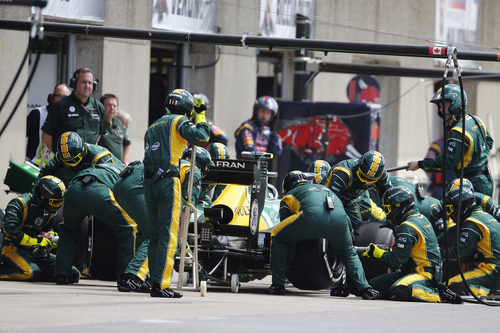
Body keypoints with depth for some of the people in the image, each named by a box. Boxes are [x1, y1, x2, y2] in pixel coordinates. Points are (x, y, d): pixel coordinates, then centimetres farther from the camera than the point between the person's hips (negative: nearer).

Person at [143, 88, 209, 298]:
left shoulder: (153, 128, 24)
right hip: (167, 182, -7)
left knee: (155, 235, 11)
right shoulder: (179, 122, 1)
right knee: (168, 236, -8)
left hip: (149, 181, 7)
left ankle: (155, 282, 9)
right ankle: (161, 285, -13)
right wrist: (200, 116, 3)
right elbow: (201, 137, -13)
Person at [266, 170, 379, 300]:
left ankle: (278, 285, 13)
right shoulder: (323, 188, 45)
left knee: (277, 237, 19)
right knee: (349, 254, 28)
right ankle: (365, 289, 11)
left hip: (312, 215, -3)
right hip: (339, 217, 3)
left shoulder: (288, 197, 33)